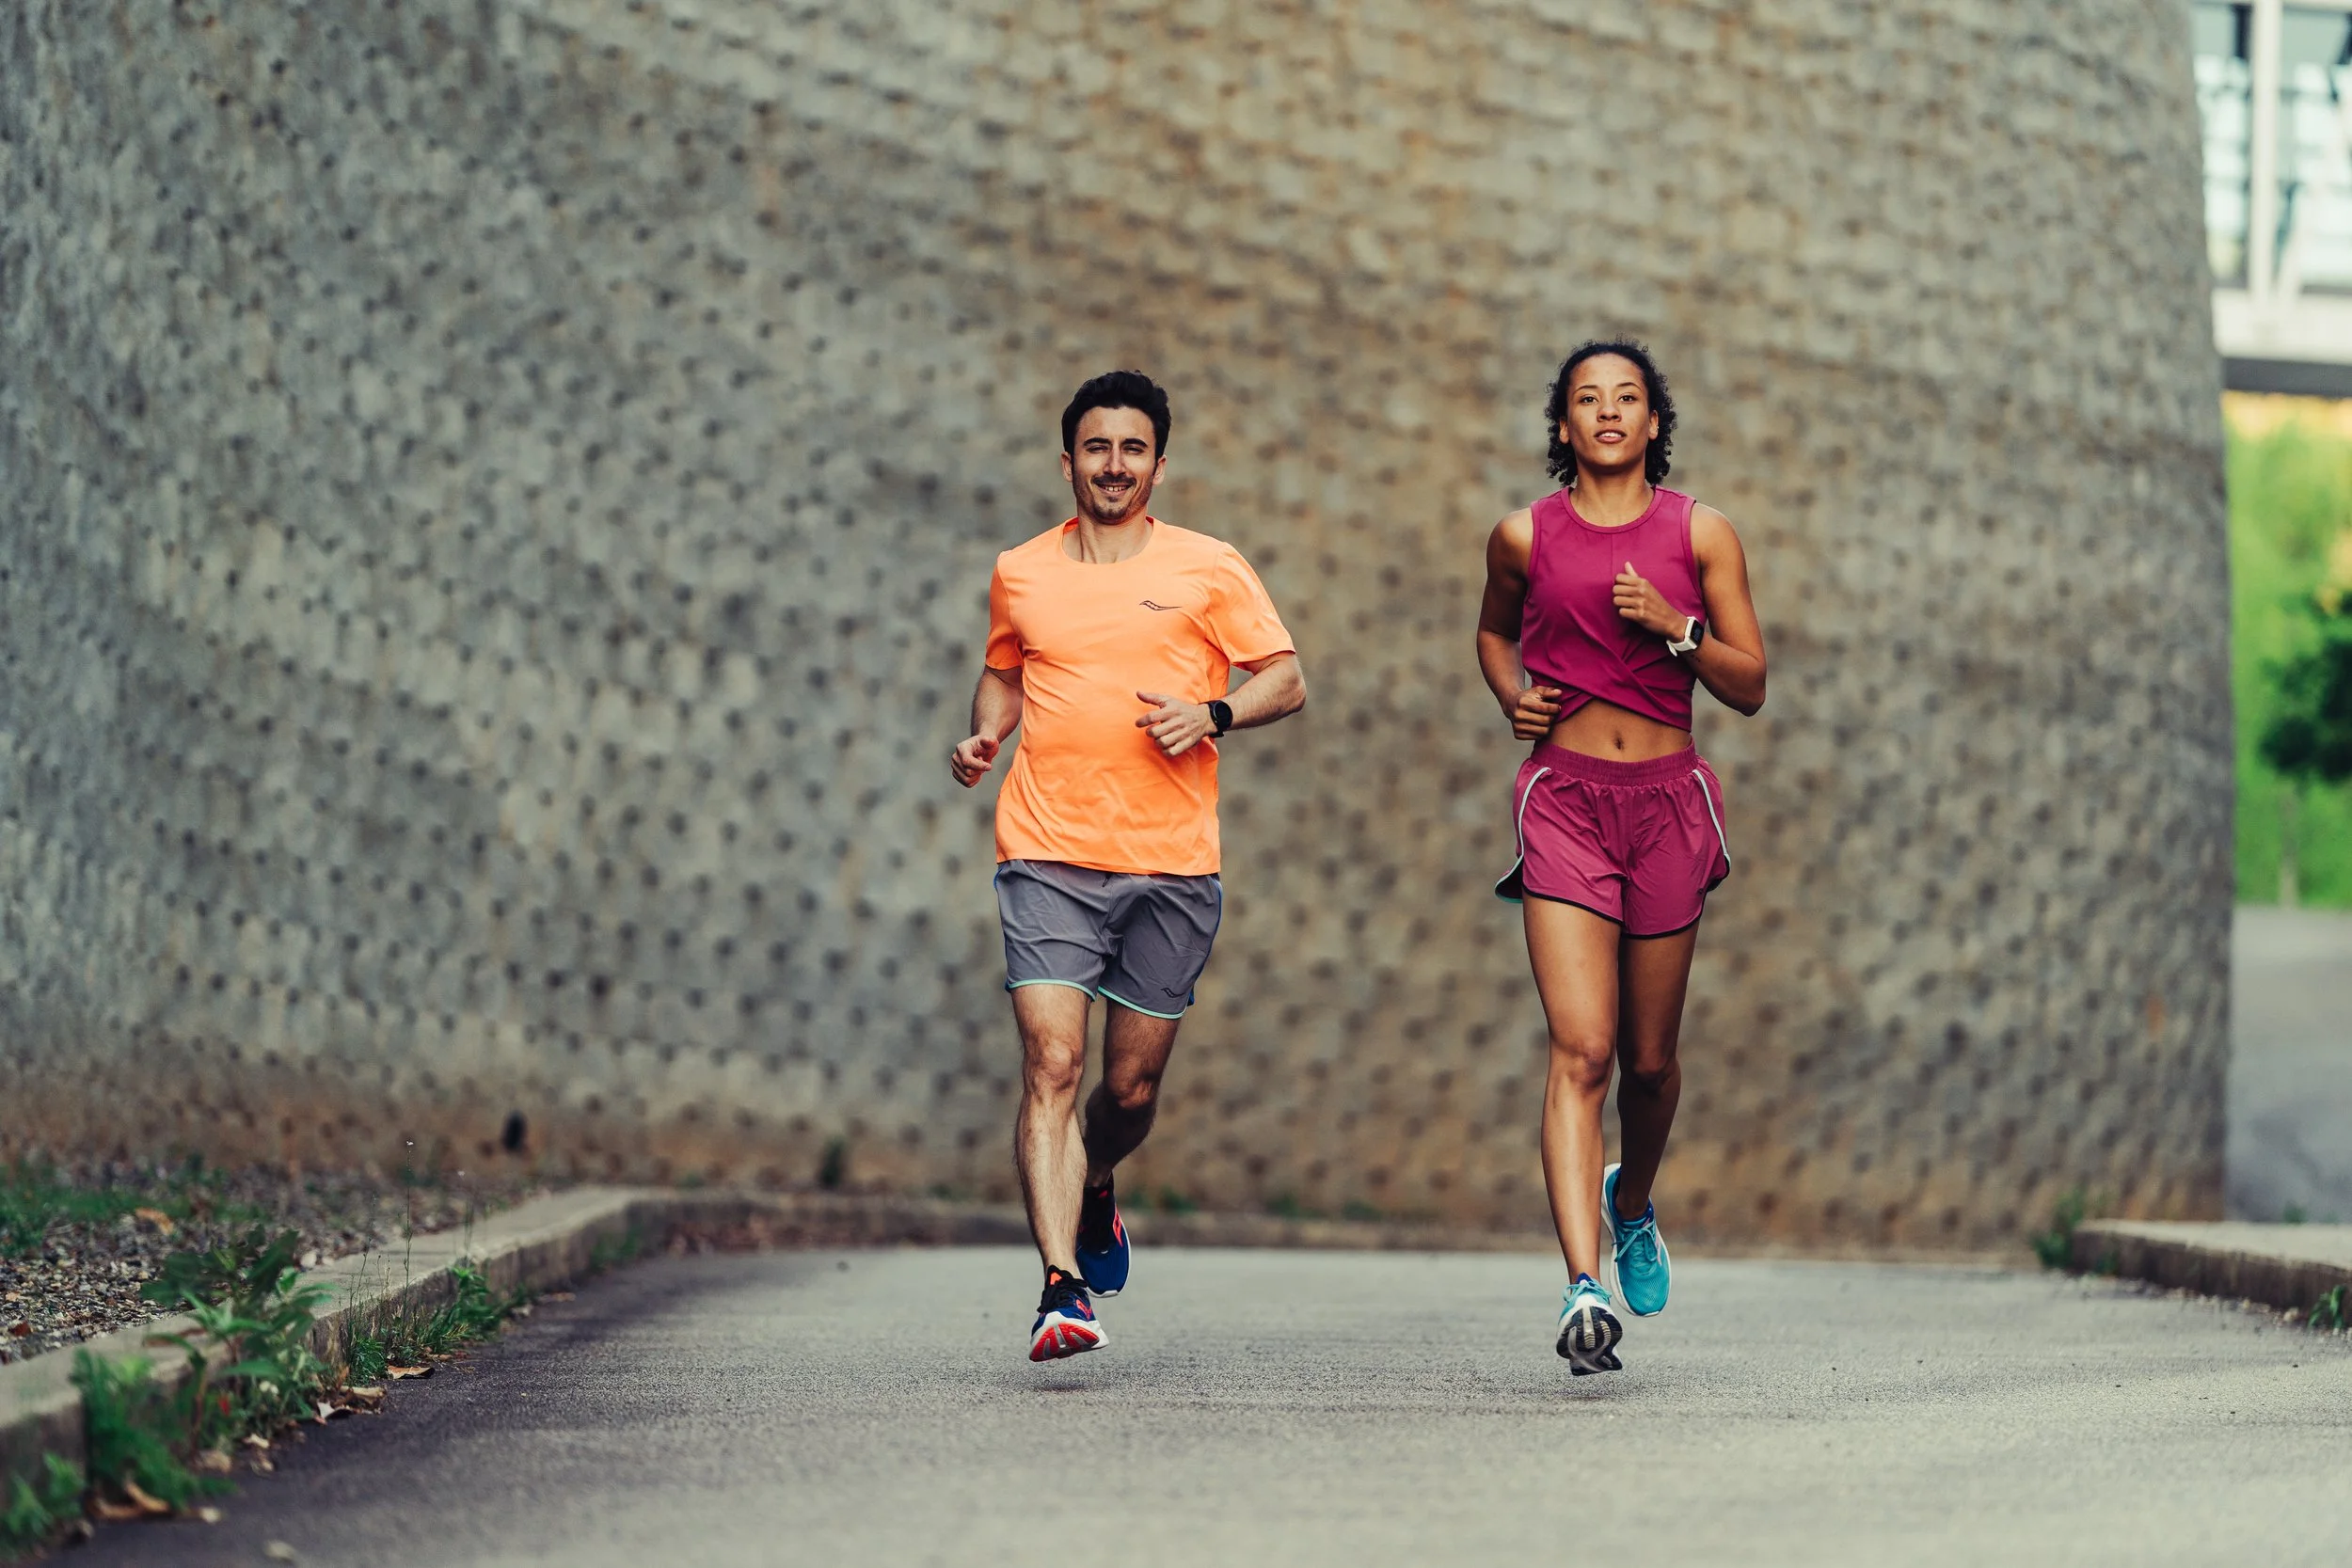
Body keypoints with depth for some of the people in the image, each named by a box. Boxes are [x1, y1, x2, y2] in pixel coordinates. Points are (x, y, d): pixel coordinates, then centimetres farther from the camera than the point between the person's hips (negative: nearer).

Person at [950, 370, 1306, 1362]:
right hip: (1048, 859, 0)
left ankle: (1094, 1193, 41)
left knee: (1133, 1086, 8)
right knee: (1051, 1067, -15)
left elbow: (1287, 680, 5)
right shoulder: (1019, 574, 11)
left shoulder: (1208, 568, 5)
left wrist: (1212, 714, -14)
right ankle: (1062, 1290, -18)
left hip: (1172, 867, 0)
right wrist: (984, 735, 6)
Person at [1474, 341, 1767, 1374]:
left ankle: (1631, 1205, 43)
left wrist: (1673, 625, -13)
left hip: (1667, 800, 1)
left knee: (1649, 1057, 11)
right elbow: (1493, 631, 25)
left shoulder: (1700, 534, 4)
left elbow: (1750, 688, 3)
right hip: (1564, 796, -1)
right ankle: (1585, 1286, -22)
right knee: (1580, 1050, -15)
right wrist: (1513, 697, 5)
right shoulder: (1524, 536, 5)